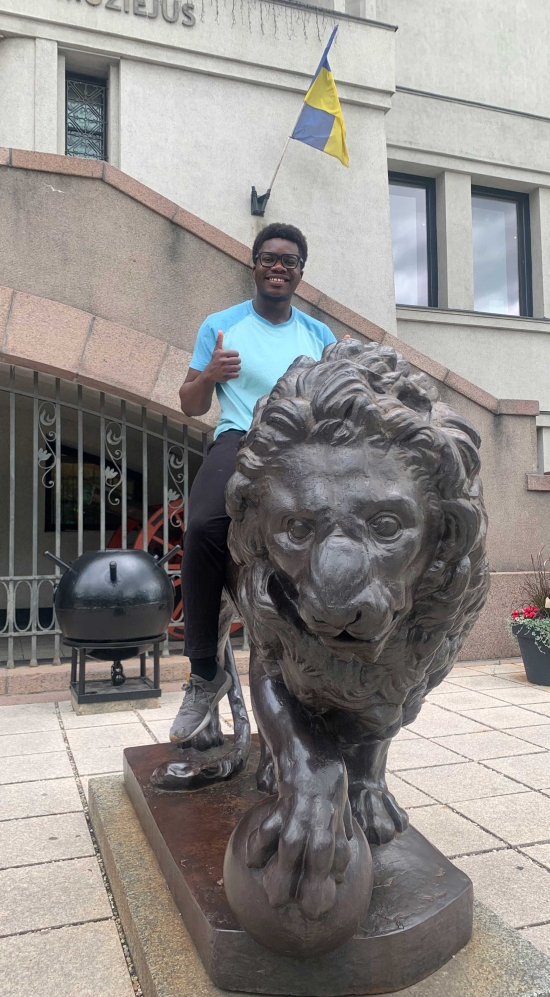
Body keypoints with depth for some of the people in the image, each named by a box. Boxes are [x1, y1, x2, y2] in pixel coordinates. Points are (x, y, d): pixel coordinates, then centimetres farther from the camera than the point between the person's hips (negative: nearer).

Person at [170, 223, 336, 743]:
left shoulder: (320, 336, 22)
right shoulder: (220, 326, 16)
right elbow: (190, 405, 14)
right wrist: (209, 376, -7)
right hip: (241, 441, -3)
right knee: (203, 528, -33)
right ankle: (205, 673, -20)